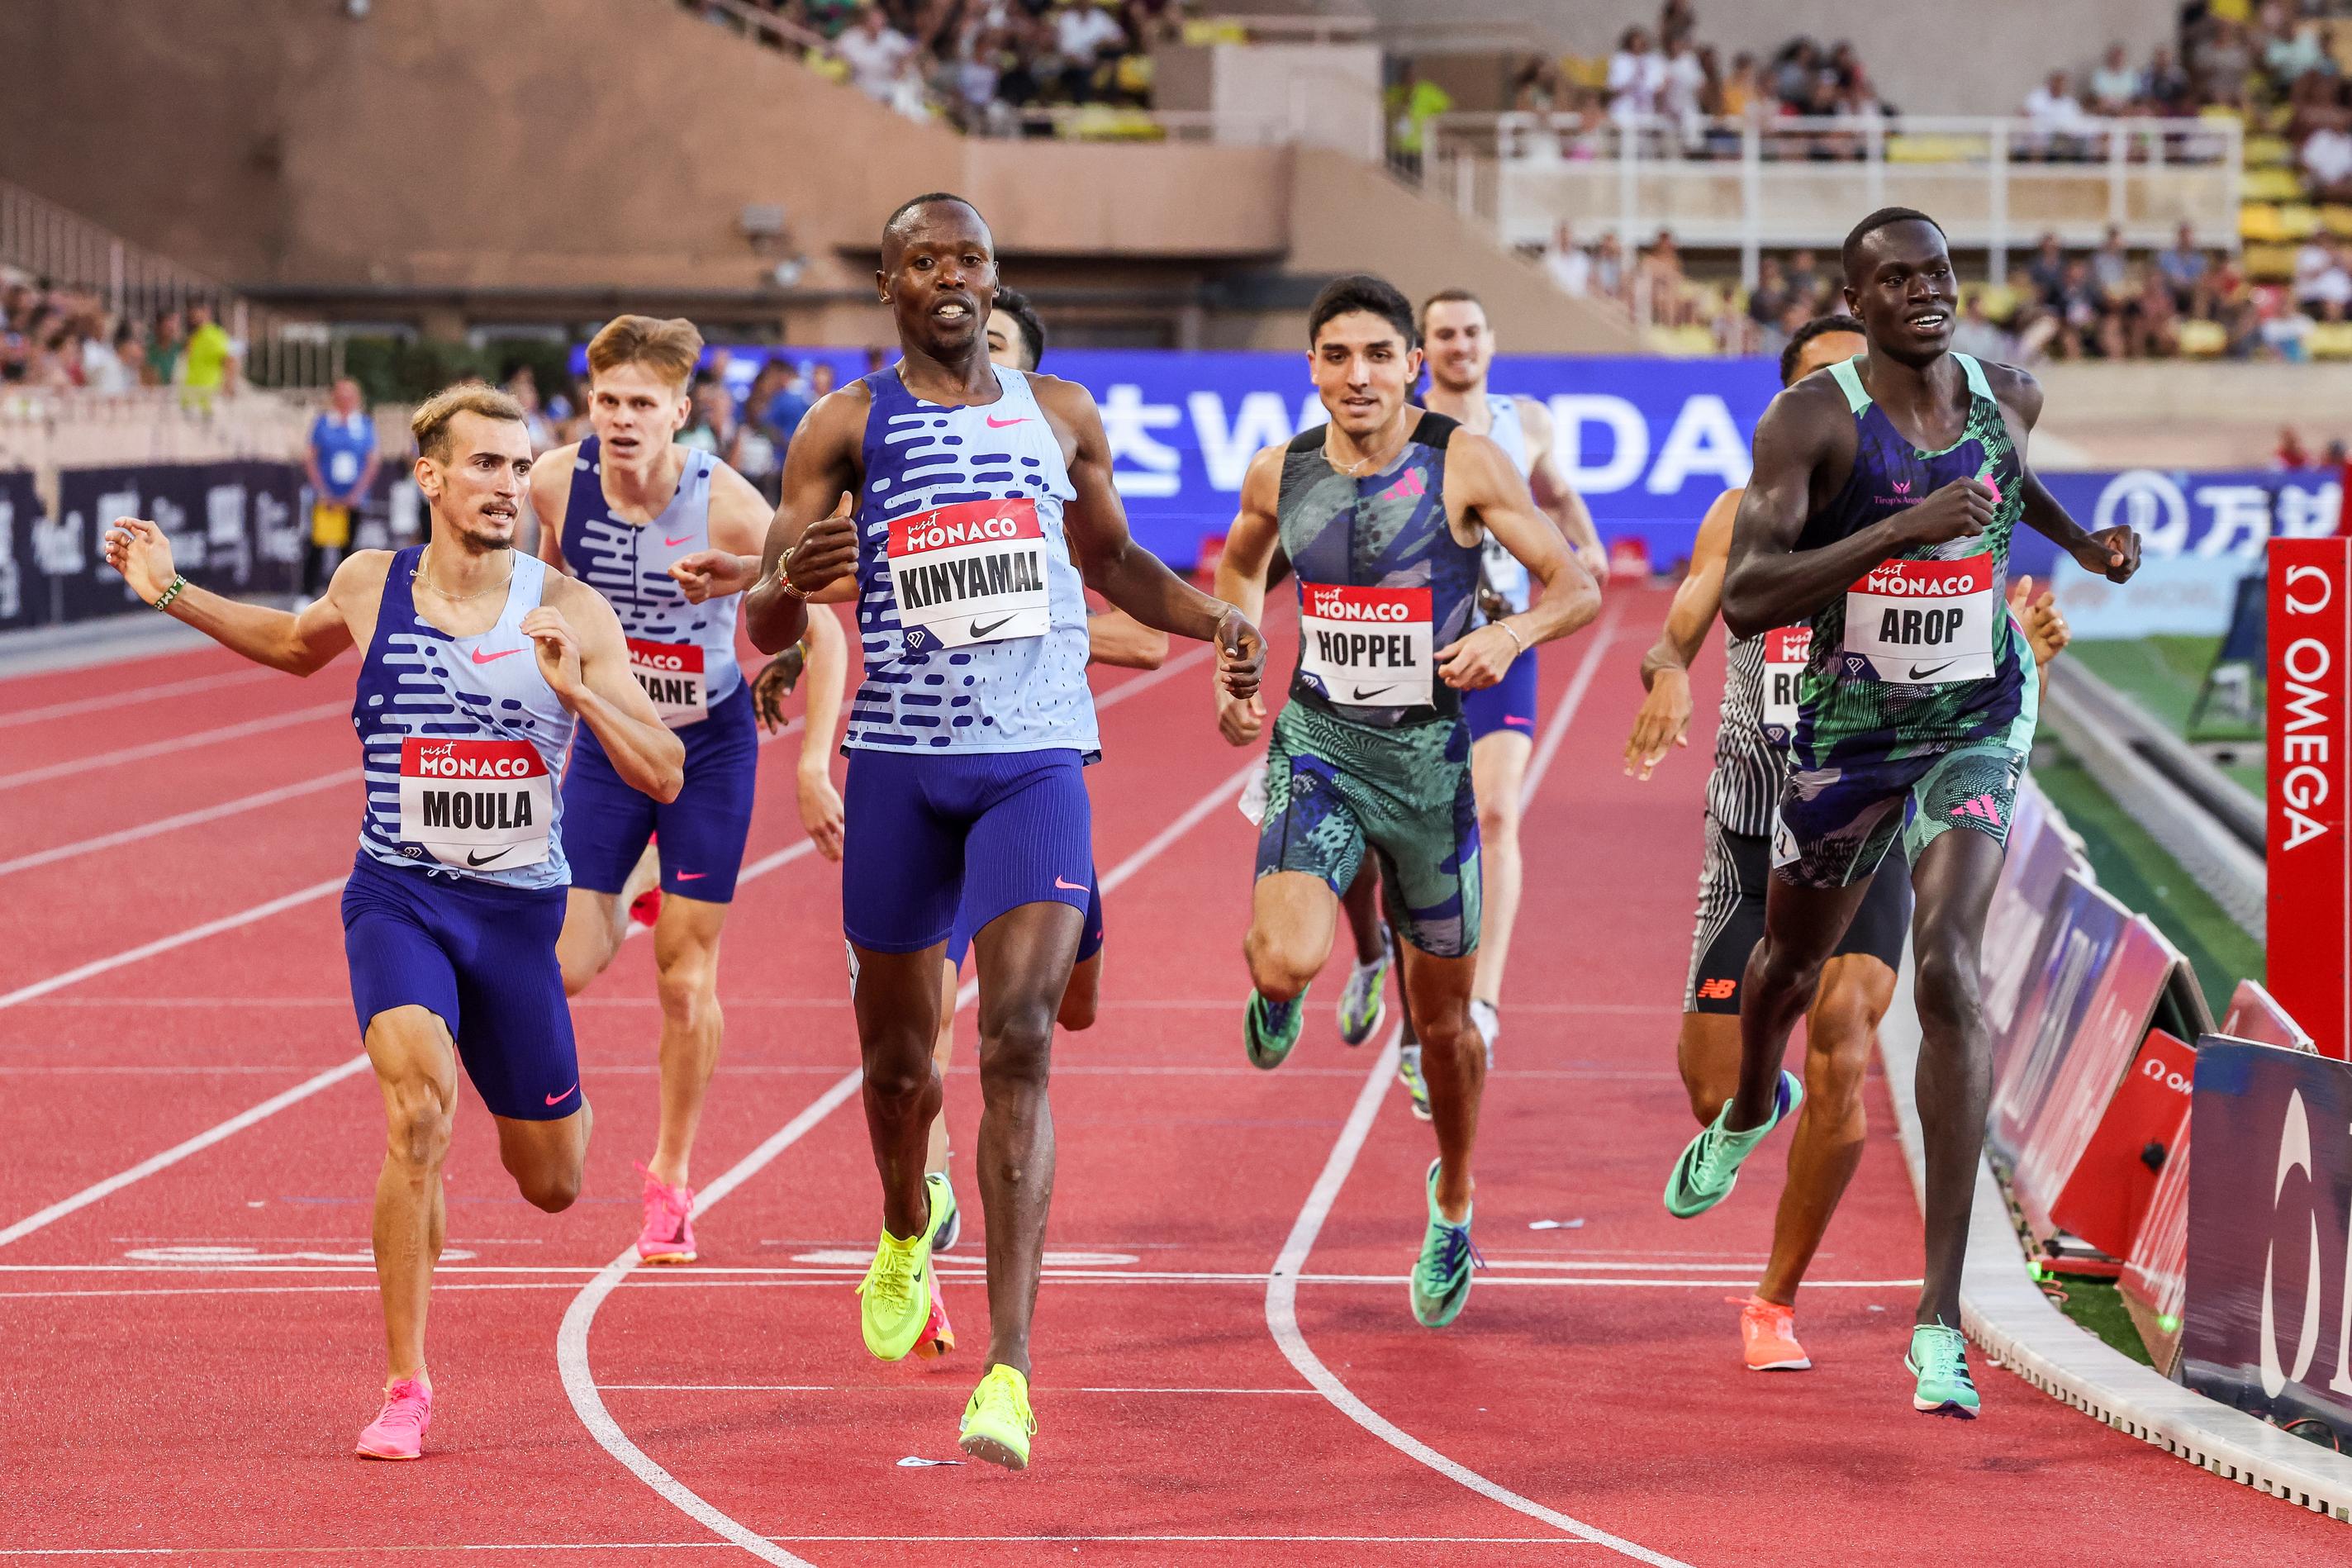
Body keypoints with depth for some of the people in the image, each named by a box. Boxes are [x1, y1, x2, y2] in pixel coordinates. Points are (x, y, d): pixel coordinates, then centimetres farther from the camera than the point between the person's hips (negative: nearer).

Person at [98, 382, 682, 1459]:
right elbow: (298, 645, 24)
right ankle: (404, 1387, -18)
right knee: (418, 1110, -27)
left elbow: (662, 777, -9)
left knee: (552, 1186, 11)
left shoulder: (569, 613, -6)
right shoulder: (371, 588, -1)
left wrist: (577, 691, -25)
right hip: (397, 896, -1)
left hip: (519, 909, 1)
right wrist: (172, 594, 13)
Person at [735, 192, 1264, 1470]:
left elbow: (1113, 560, 26)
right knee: (897, 1057, 11)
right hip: (899, 761, 0)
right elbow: (762, 629, -1)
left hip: (1035, 758, 0)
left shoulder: (1061, 414, 10)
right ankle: (907, 1231, 47)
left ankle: (1010, 1366, -19)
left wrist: (1210, 617, 6)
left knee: (1018, 1045, -15)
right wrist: (793, 579, -25)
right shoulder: (848, 427, 2)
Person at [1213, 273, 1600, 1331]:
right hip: (1317, 745, 1)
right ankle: (1275, 993, 14)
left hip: (1430, 756, -1)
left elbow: (1577, 588, -8)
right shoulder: (1279, 474, 0)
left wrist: (1511, 633, -28)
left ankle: (1452, 1205, 38)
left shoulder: (1464, 465, -10)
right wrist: (1234, 668, 7)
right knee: (1290, 960, -26)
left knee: (1442, 1014, 12)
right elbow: (1240, 566, 22)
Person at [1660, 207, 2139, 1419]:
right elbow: (1743, 600, -27)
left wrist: (2079, 539, 11)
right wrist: (1902, 531, -33)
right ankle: (1751, 1109, 63)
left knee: (1948, 970, -20)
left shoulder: (2007, 398, -3)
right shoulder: (1811, 421, -17)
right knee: (1792, 961, 22)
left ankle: (1941, 1320, -22)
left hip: (1976, 725, 0)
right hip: (1846, 728, 0)